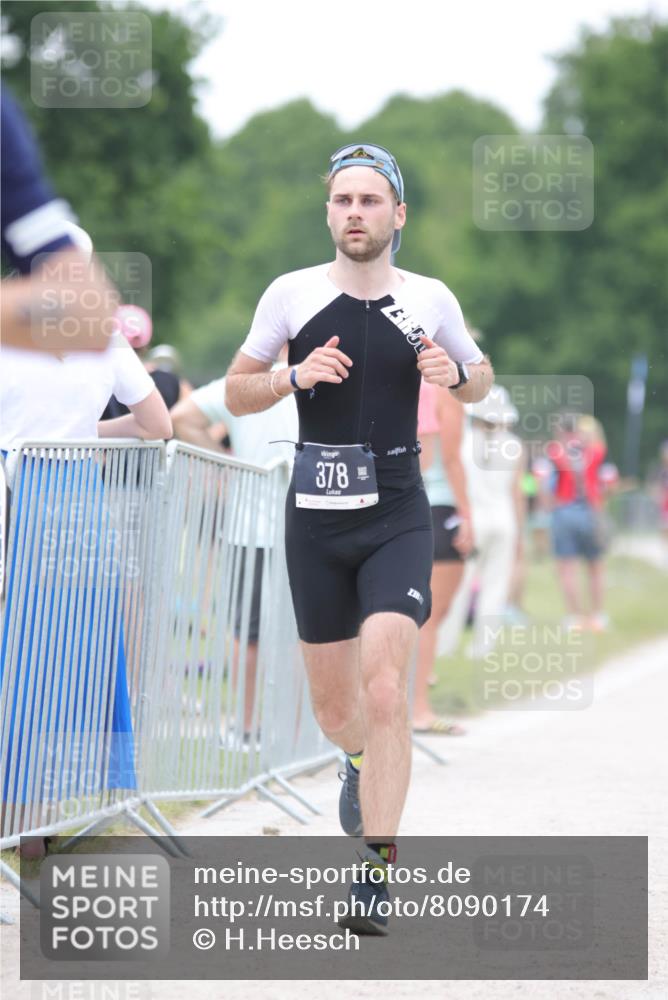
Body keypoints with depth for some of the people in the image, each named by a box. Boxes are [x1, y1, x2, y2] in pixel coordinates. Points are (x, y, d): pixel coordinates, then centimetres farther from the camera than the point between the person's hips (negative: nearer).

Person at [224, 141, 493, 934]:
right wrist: (294, 376, -13)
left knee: (385, 688, -19)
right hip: (316, 518, 2)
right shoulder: (291, 295, 0)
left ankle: (376, 869, -14)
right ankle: (361, 759, 49)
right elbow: (235, 392, 7)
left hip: (397, 518, -2)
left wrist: (455, 374, -8)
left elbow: (479, 380, 16)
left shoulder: (430, 300, 0)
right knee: (334, 707, 11)